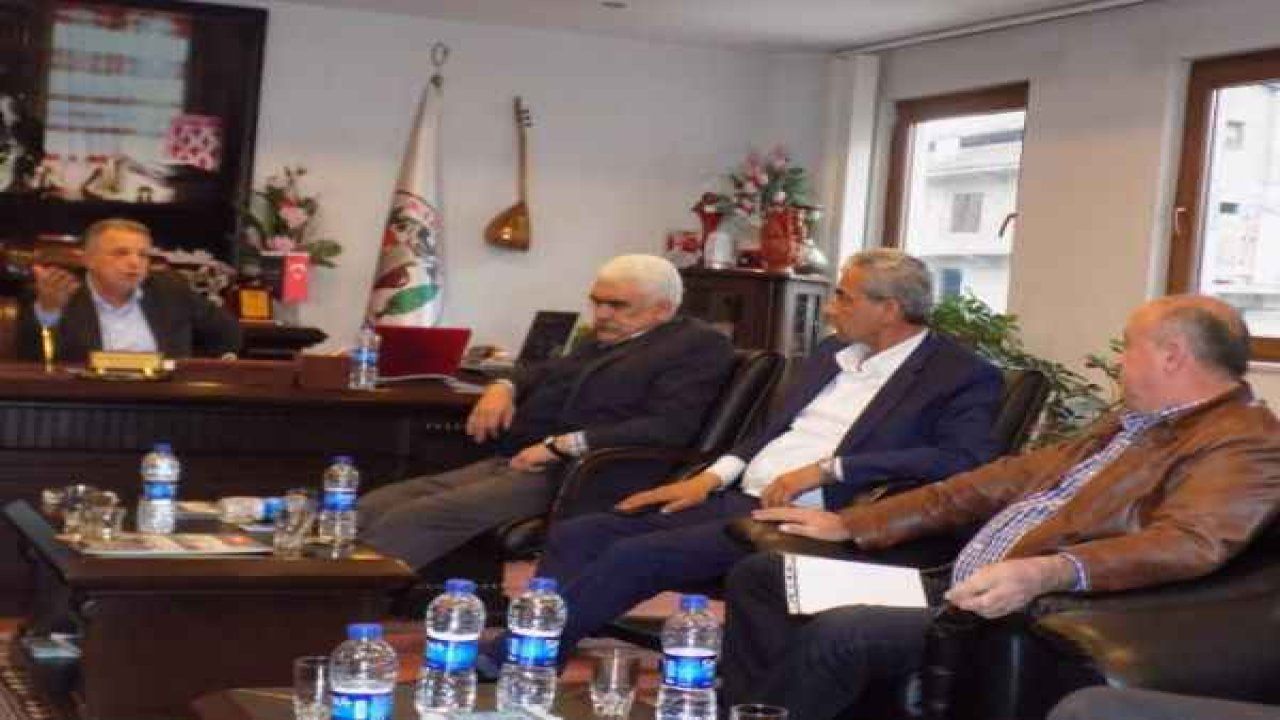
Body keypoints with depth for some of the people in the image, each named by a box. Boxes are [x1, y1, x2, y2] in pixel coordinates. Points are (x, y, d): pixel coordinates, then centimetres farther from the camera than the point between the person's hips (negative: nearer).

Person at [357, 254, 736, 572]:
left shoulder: (699, 345, -2)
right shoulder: (602, 340, 24)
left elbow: (668, 427, -16)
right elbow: (549, 373, 40)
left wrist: (564, 445, -19)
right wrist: (504, 386, 16)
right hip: (511, 463, 9)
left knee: (411, 521, -26)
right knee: (371, 508, -8)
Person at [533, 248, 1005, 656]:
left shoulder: (961, 375, -5)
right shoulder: (833, 352, 19)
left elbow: (967, 458, -21)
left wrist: (827, 468, -20)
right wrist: (711, 477, 5)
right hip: (738, 500, 8)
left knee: (633, 556, -24)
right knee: (577, 535, -8)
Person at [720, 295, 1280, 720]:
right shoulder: (1129, 423, 22)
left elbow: (1190, 542, -27)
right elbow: (1003, 480, 19)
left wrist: (1048, 573, -44)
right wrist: (851, 525, 13)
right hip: (958, 586, 10)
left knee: (836, 633, -30)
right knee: (760, 576, 4)